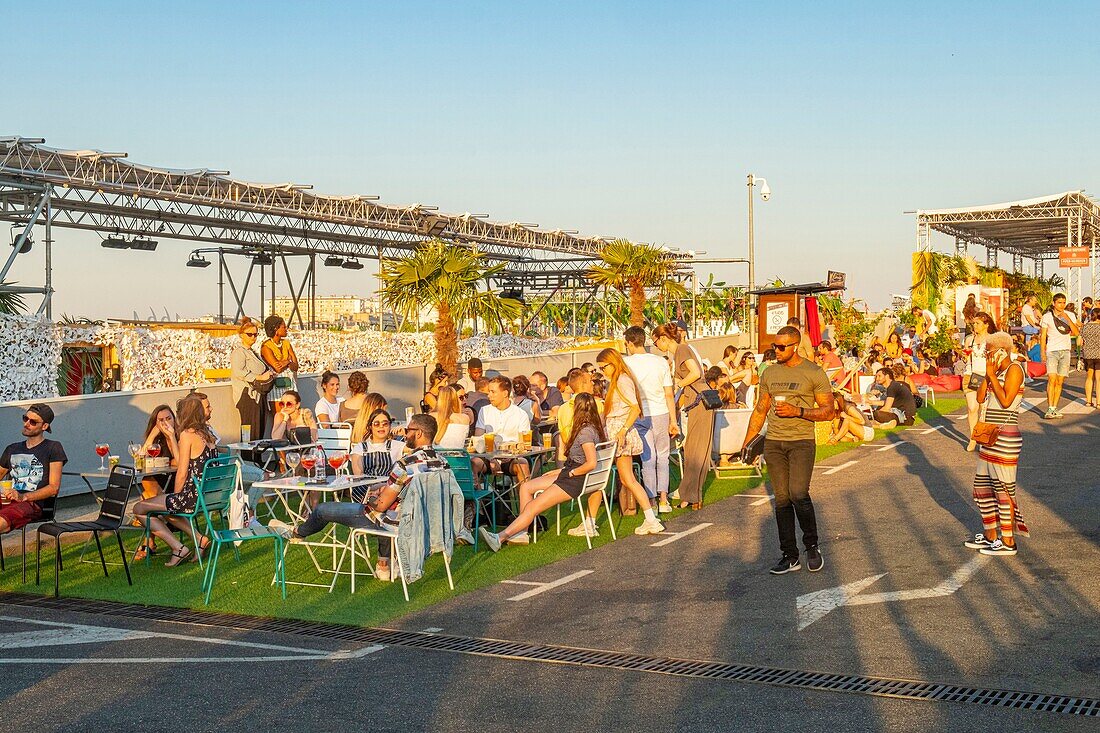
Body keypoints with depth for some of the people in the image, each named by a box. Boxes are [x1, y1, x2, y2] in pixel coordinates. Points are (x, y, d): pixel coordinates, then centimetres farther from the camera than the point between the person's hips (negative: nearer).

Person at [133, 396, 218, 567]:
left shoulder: (187, 434, -12)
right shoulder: (208, 434, 10)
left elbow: (182, 473, -12)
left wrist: (177, 496, 3)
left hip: (193, 496, -9)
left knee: (139, 509, 5)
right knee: (165, 509, 31)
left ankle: (179, 548, 0)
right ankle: (199, 539, 17)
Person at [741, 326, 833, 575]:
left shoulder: (814, 373, -2)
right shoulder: (769, 373, 12)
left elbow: (828, 412, -3)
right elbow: (760, 411, 19)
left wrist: (797, 411, -16)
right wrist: (746, 442, 12)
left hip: (802, 442, -4)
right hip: (773, 442, 4)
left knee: (798, 494, -17)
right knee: (782, 499, 3)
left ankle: (812, 546, 4)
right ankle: (790, 557, 10)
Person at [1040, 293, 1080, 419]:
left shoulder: (1070, 316, 7)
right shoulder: (1047, 317, 1)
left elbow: (1077, 333, -5)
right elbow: (1043, 336, 3)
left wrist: (1067, 319, -15)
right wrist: (1043, 353, -6)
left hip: (1065, 351, 3)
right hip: (1052, 351, -3)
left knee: (1060, 382, 4)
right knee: (1052, 379, -16)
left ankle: (1055, 409, 9)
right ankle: (1050, 409, -17)